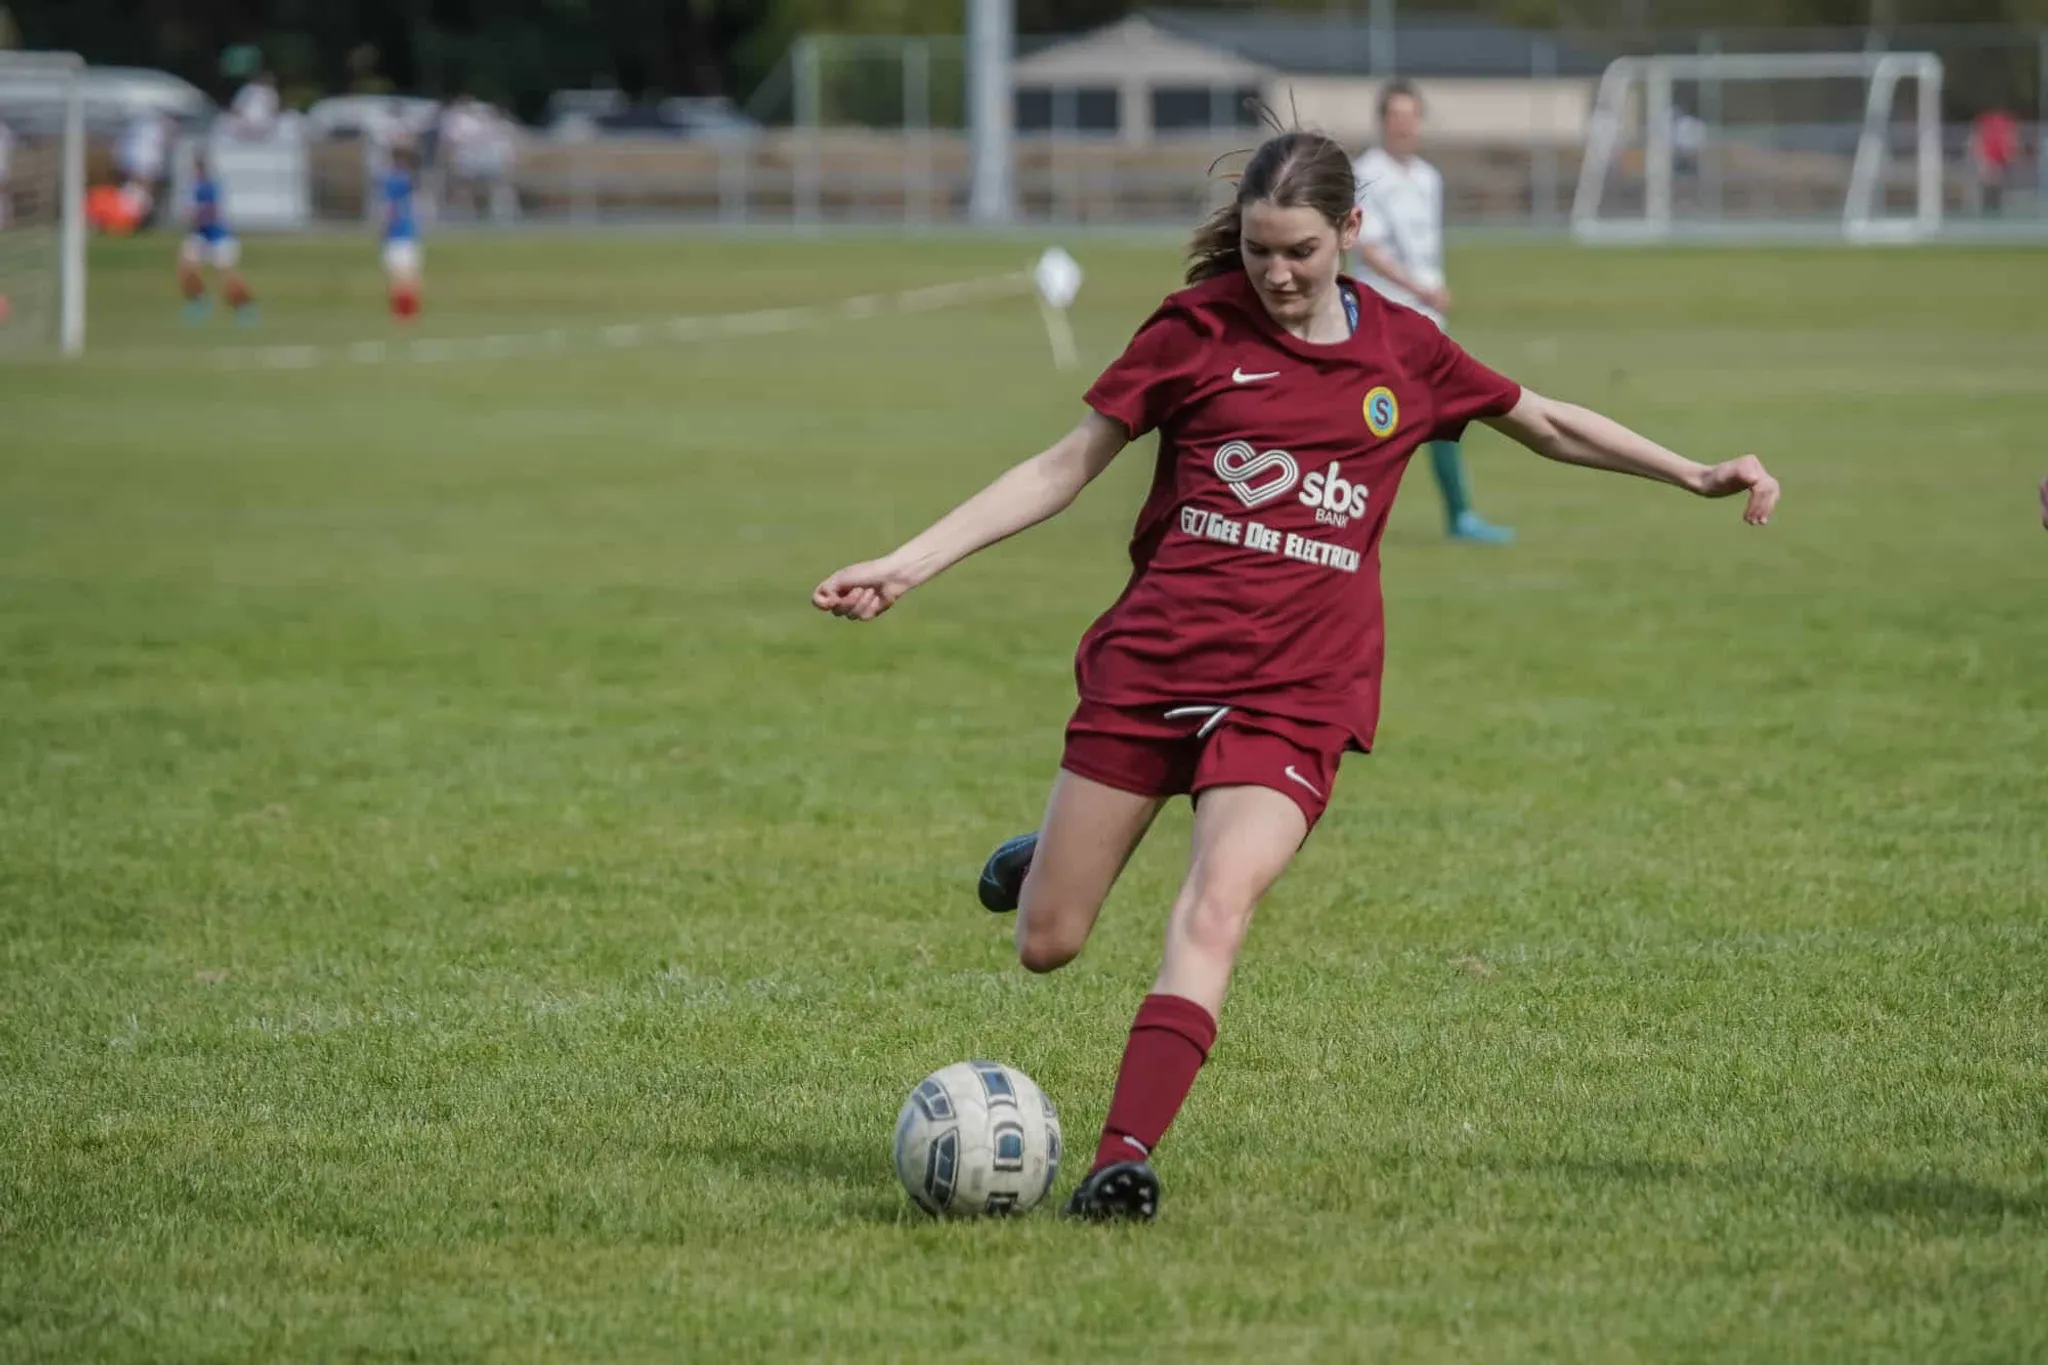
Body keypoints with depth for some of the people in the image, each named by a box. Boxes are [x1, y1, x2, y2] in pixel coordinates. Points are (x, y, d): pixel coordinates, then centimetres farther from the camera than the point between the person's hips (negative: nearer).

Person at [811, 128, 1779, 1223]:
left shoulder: (1403, 353, 6)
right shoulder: (1200, 329, 2)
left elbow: (1552, 427, 21)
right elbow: (1064, 468, 6)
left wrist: (1700, 476, 14)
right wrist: (906, 565, 0)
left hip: (1295, 690, 0)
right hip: (1148, 663, 0)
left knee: (1216, 907, -25)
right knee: (1045, 946, 3)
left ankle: (1123, 1158, -31)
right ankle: (1041, 860, 39)